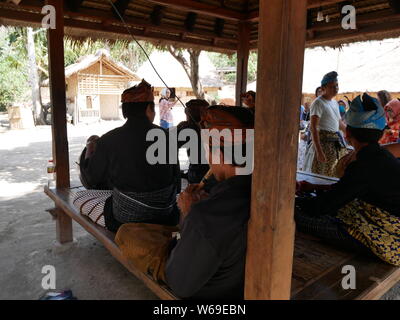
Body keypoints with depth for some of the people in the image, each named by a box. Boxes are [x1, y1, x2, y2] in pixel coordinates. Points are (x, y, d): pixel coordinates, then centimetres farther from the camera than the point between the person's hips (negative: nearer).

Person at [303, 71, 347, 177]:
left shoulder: (335, 103, 14)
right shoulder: (318, 103, -11)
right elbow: (313, 128, -19)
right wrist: (319, 151, -26)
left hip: (337, 143, 8)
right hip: (324, 143, -8)